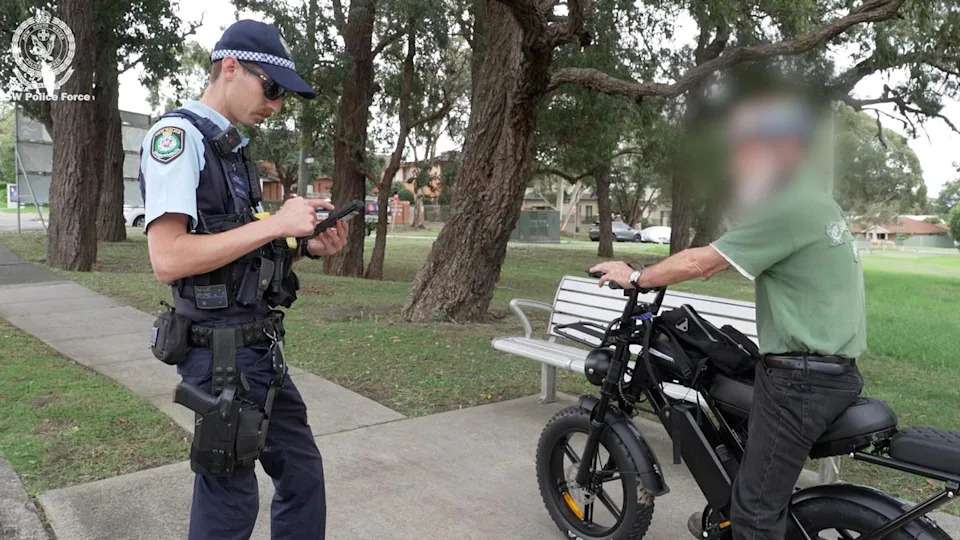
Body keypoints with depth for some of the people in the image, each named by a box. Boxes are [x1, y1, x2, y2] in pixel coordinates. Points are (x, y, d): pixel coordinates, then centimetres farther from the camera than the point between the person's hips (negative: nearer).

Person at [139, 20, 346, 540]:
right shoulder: (178, 135, -12)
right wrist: (276, 224, -21)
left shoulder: (232, 147, 15)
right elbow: (168, 259, -23)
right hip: (220, 350, -9)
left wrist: (306, 246, 2)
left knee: (302, 470, 16)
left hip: (259, 345, 9)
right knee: (231, 498, 5)